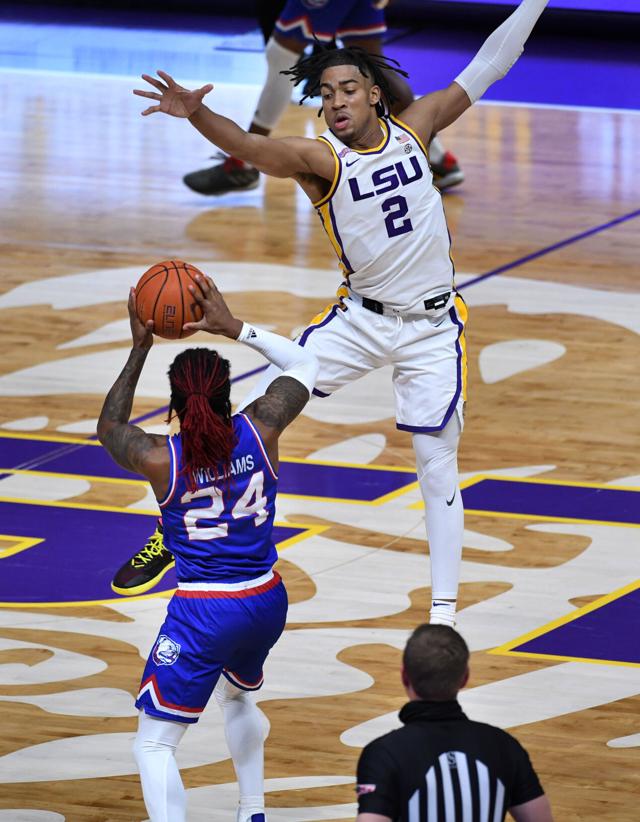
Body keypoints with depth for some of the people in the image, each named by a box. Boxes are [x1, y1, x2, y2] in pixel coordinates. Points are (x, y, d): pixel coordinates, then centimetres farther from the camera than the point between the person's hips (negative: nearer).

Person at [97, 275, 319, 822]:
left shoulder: (160, 459, -16)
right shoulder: (259, 431, -10)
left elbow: (109, 427, 8)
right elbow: (306, 365, 8)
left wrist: (140, 349, 9)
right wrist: (235, 328, 6)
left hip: (202, 614, -5)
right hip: (267, 603, 5)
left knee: (154, 746, 1)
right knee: (238, 696, 37)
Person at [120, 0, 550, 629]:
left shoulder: (411, 128, -2)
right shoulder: (320, 158, -12)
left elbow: (485, 68, 4)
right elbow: (253, 148, -30)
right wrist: (196, 115, -49)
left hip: (433, 328, 1)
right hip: (360, 318, -1)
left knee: (437, 468, 2)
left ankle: (444, 612, 10)